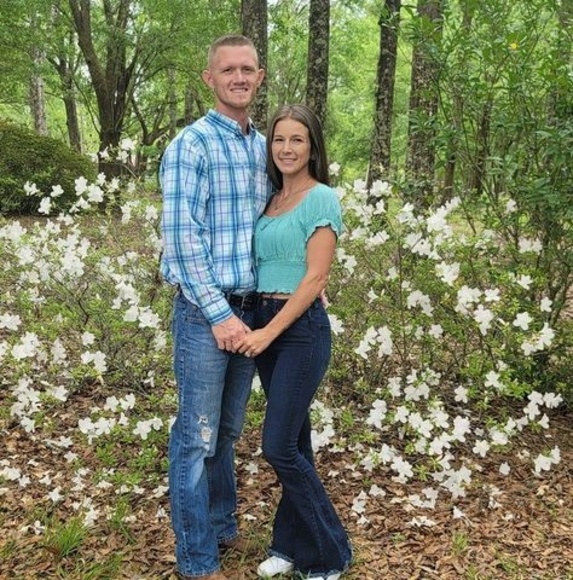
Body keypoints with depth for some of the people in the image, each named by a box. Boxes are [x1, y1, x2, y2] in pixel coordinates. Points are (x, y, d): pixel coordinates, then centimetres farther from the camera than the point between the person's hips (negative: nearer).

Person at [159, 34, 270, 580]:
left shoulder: (262, 146, 12)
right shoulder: (191, 145, -10)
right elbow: (181, 239, -16)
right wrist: (219, 314, -16)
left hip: (250, 308, 7)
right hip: (205, 310, -6)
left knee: (227, 431, 18)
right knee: (196, 437, 2)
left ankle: (222, 527, 35)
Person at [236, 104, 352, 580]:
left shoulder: (321, 199, -9)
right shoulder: (271, 200, 13)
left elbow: (315, 278, -15)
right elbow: (264, 267, 13)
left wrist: (269, 331, -18)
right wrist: (258, 328, 2)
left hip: (302, 327, -7)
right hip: (265, 323, 7)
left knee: (279, 446, -5)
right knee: (293, 440, 15)